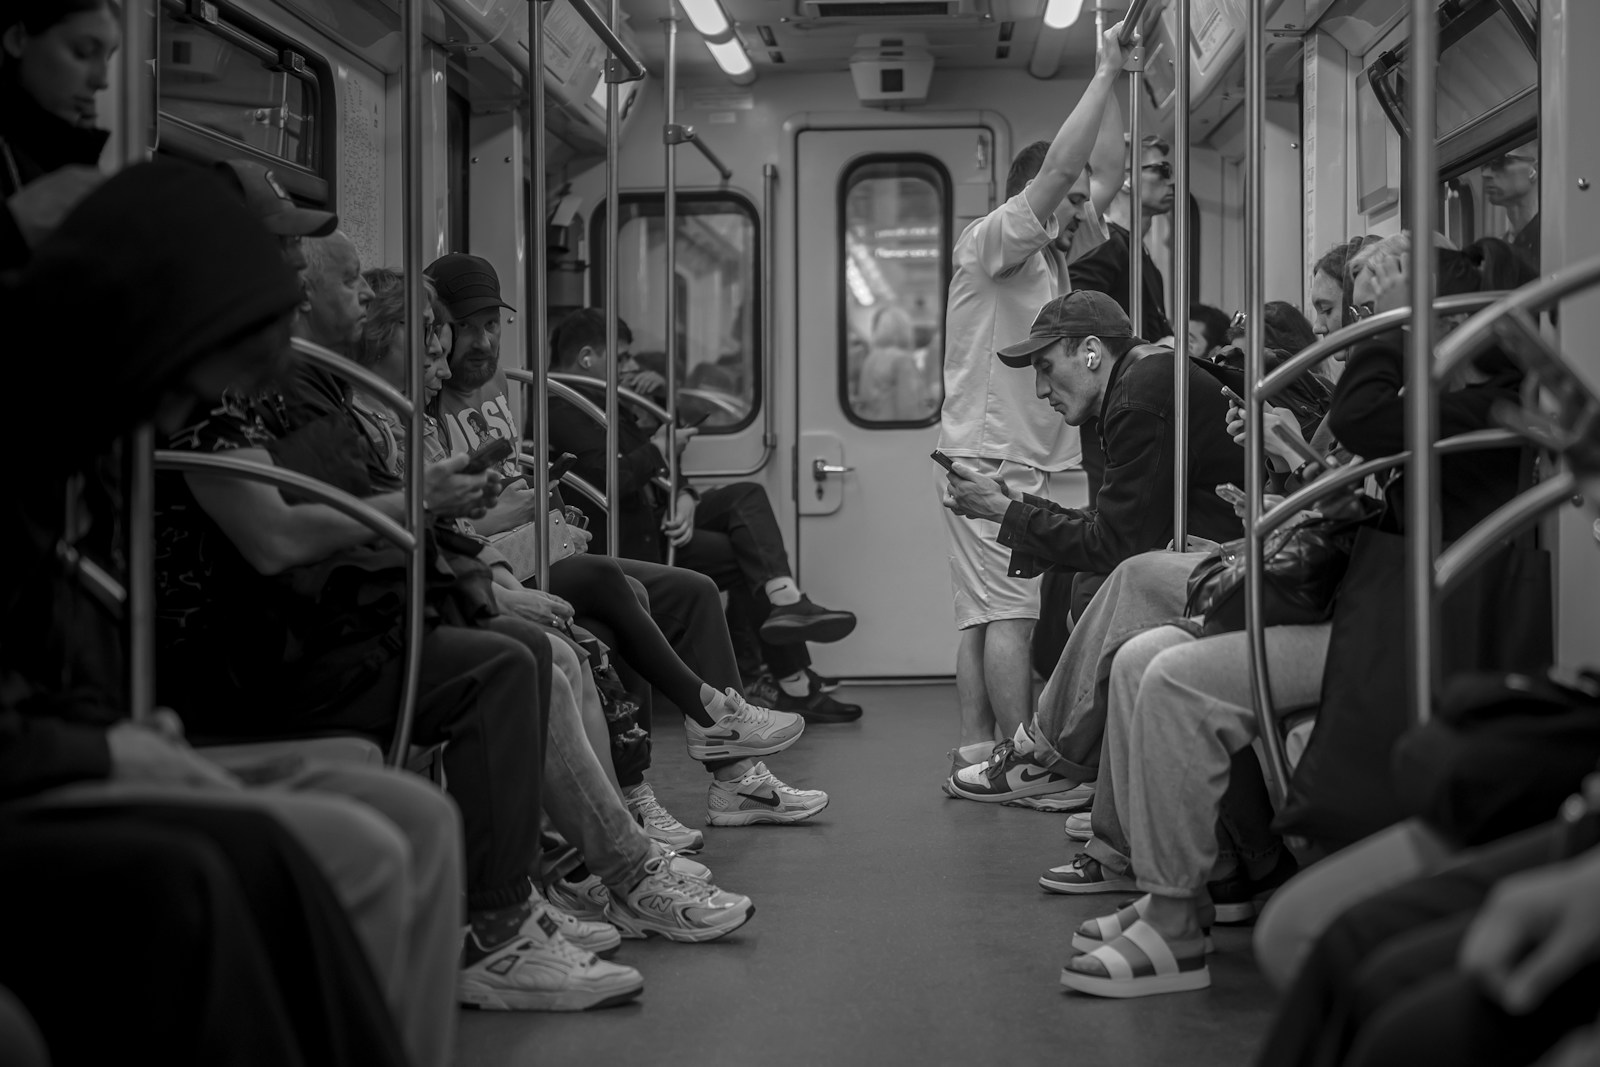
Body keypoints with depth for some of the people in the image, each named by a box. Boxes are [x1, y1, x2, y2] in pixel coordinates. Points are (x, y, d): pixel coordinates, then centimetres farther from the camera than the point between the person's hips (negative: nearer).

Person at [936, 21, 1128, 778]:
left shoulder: (1053, 252, 18)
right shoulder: (990, 242, -5)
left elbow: (1104, 174, 19)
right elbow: (1060, 168, -16)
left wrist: (1112, 83, 14)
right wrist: (1104, 74, -12)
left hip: (1021, 458, 9)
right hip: (988, 454, -9)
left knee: (984, 612, 5)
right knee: (1009, 610, -12)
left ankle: (976, 748, 5)